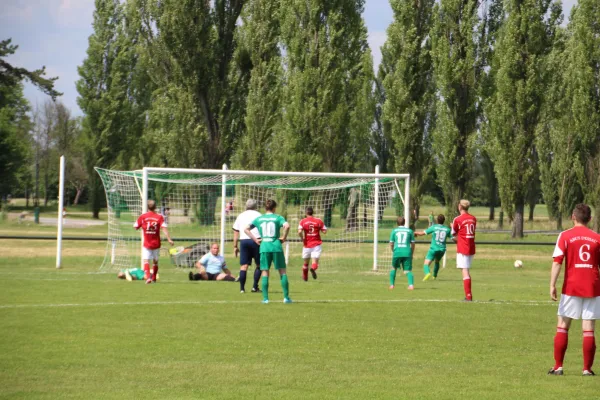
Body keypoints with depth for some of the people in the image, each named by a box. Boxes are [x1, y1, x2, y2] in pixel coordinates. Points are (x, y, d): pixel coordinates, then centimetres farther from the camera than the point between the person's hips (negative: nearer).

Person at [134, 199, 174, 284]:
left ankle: (148, 277, -27)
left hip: (146, 244, -1)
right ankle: (154, 278, 26)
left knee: (146, 260, -6)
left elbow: (135, 227, 3)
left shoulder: (142, 217, -3)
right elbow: (164, 228, -13)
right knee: (155, 261, 17)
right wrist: (169, 239, -16)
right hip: (156, 244, 2)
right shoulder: (159, 217, -4)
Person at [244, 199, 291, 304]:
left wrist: (255, 240, 8)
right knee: (282, 271, 6)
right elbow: (287, 226, -19)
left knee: (265, 273, 6)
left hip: (264, 247, 2)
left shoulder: (259, 219, 10)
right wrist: (284, 237, -6)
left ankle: (265, 298, 1)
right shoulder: (278, 218, 0)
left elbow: (246, 229, 8)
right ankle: (286, 297, 2)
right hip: (276, 247, -2)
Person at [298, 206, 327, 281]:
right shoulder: (319, 221, 1)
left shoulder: (303, 221, -1)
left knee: (306, 262, 19)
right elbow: (324, 231, -1)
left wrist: (302, 239, 2)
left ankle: (305, 277, 30)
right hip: (316, 244, -1)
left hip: (307, 244, 1)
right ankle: (313, 268, -41)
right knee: (315, 261, -8)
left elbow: (299, 232, -15)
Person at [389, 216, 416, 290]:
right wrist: (412, 253, 20)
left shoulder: (394, 231, 9)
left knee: (393, 268, 22)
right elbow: (413, 243, 9)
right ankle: (411, 284, -23)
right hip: (407, 253, 0)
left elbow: (391, 243, 9)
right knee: (408, 271, 0)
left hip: (397, 252, 0)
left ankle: (392, 285, 19)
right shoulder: (409, 231, 9)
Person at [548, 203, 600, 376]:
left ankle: (558, 367, 5)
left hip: (571, 286, -1)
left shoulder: (565, 236, -2)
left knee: (562, 326, 8)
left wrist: (552, 285, -9)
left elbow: (557, 262, -9)